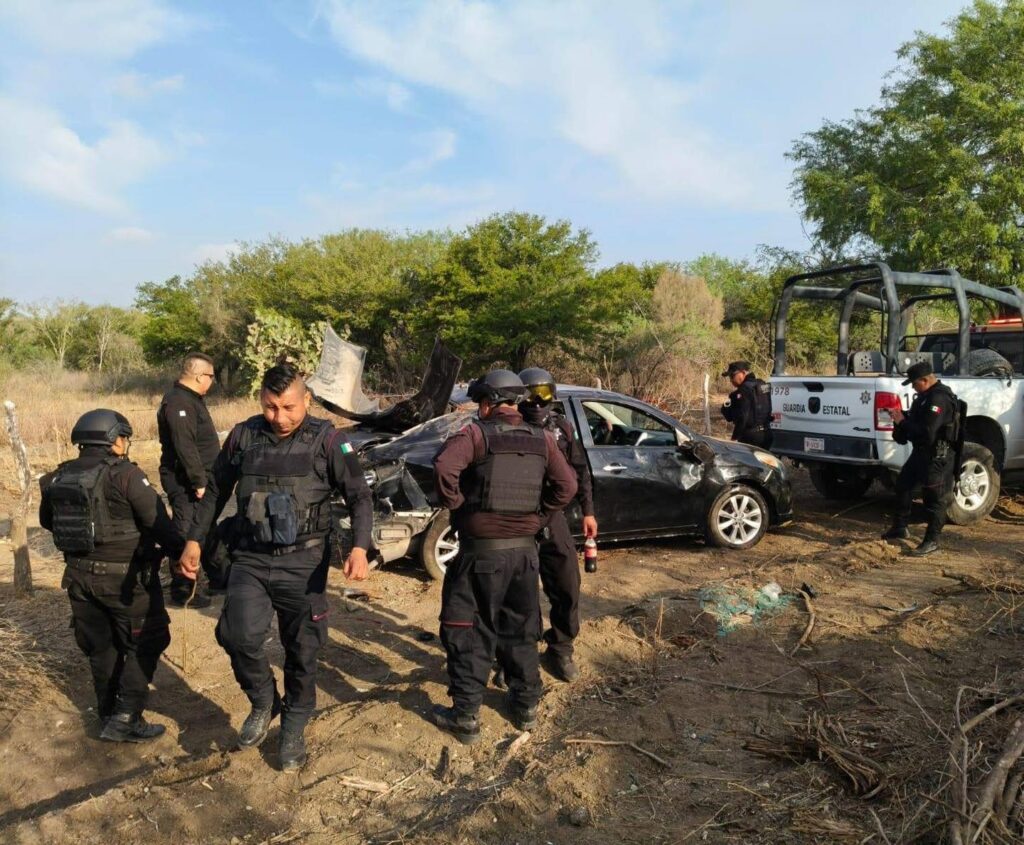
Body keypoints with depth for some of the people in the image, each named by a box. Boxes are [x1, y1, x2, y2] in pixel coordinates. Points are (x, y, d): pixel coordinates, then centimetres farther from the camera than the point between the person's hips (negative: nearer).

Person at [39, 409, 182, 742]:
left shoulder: (58, 478, 2)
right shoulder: (125, 475, -18)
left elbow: (47, 520, 19)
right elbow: (159, 523, -20)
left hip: (80, 576, 6)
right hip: (125, 578, -6)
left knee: (101, 648, 20)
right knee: (145, 643, 9)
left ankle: (108, 716, 31)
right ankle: (124, 719, 6)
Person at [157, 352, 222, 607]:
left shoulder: (192, 399, 14)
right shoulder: (179, 403, -19)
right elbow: (185, 447, -27)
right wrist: (199, 481, -26)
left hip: (197, 480, 11)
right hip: (185, 483, -11)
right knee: (186, 534, -4)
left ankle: (217, 576, 34)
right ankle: (181, 591, 5)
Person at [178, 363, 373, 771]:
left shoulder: (326, 440, -8)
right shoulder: (243, 436, 1)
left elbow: (359, 495, -10)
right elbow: (215, 491, 14)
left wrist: (359, 548, -24)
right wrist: (194, 541, 9)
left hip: (303, 564, -2)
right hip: (250, 559, 2)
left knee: (302, 651, 8)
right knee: (238, 634, -17)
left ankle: (294, 728, 33)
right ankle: (263, 702, 14)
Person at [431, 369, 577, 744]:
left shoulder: (475, 434, -10)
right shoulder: (542, 439, 4)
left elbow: (444, 467, -26)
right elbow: (567, 486, 1)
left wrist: (455, 504, -11)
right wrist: (538, 517, 9)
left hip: (481, 551, -5)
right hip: (525, 550, 5)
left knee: (468, 633, 8)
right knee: (520, 631, 19)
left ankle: (465, 717, 14)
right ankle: (526, 707, 30)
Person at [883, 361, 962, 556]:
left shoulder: (939, 398, -22)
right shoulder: (927, 395, 11)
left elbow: (927, 431, -28)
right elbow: (916, 419, 21)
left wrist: (902, 422, -17)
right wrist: (902, 416, 2)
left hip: (937, 455, -11)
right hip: (922, 452, 11)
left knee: (935, 497, -1)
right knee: (903, 484, 17)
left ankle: (932, 541, 8)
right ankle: (900, 528, 29)